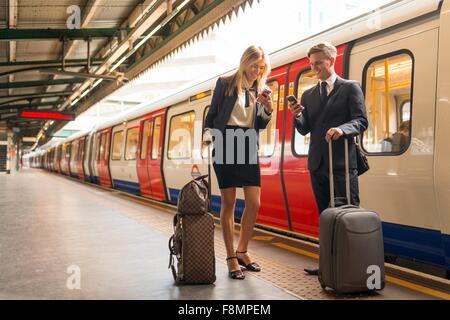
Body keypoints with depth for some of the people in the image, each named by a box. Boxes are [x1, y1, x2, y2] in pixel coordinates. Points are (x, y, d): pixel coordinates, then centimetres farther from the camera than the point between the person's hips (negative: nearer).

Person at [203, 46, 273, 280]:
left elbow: (259, 126, 12)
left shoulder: (261, 90, 11)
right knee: (228, 203, -1)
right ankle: (231, 257, 8)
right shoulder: (225, 83, 1)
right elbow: (212, 114, 6)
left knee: (254, 203, 0)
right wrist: (208, 135, -10)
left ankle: (242, 251, 20)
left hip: (248, 148, 4)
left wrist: (268, 109, -6)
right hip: (226, 146, -4)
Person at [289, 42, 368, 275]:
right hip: (317, 163, 5)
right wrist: (297, 117, -9)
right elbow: (305, 130, 12)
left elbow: (361, 121, -6)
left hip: (342, 161, -5)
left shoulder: (350, 88, 3)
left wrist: (342, 129, -26)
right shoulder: (308, 95, 16)